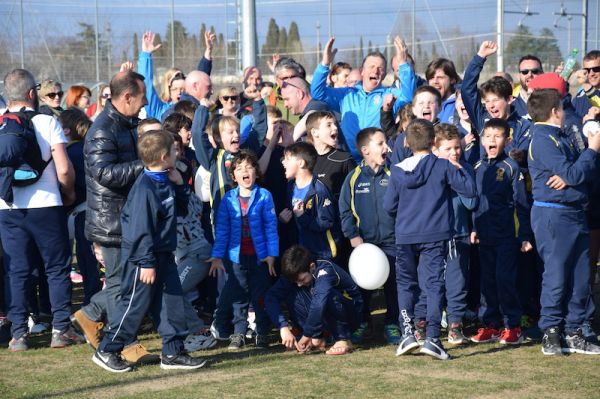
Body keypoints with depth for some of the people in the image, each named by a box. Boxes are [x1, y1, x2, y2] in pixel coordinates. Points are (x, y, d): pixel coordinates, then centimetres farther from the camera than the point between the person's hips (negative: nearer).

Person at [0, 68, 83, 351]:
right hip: (46, 206, -3)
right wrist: (69, 193, 6)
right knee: (57, 268, 8)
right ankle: (61, 329, 7)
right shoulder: (48, 123, -8)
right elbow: (64, 170, -13)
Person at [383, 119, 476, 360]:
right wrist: (460, 170, 12)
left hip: (405, 237, 2)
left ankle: (407, 332, 4)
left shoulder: (397, 171, 1)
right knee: (434, 285, -1)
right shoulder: (444, 166, -6)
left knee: (405, 284, 16)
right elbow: (470, 190, -5)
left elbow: (389, 206, 6)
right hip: (435, 235, -2)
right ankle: (432, 338, -10)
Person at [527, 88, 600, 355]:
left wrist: (569, 176, -12)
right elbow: (574, 173, -19)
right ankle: (551, 333, 4)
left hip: (574, 212, 9)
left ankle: (573, 333, 14)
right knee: (556, 275, -4)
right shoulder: (543, 140, -12)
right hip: (552, 215, -9)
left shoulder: (560, 137, 18)